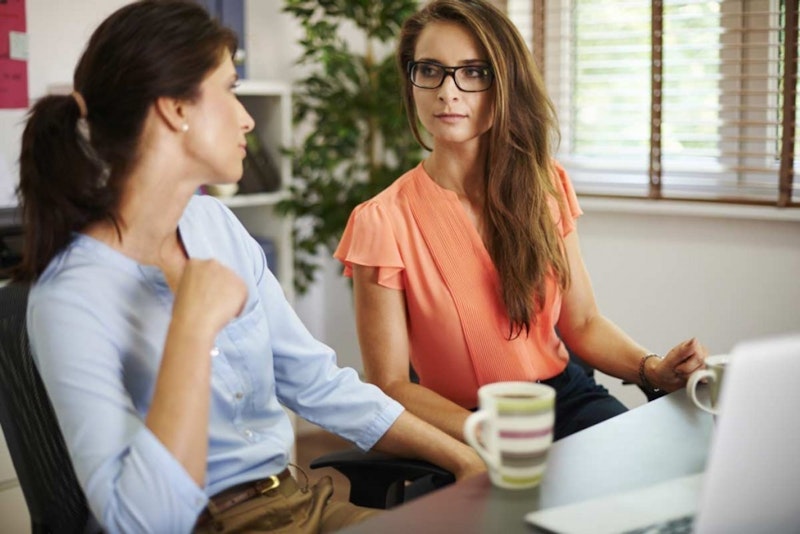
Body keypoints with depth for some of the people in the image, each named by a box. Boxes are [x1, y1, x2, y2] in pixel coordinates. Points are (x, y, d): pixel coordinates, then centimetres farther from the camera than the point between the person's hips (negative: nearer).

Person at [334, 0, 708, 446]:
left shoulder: (546, 186, 3)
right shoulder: (381, 223, -11)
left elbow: (583, 322, 9)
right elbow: (391, 385, -10)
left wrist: (653, 370, -10)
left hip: (567, 395, 4)